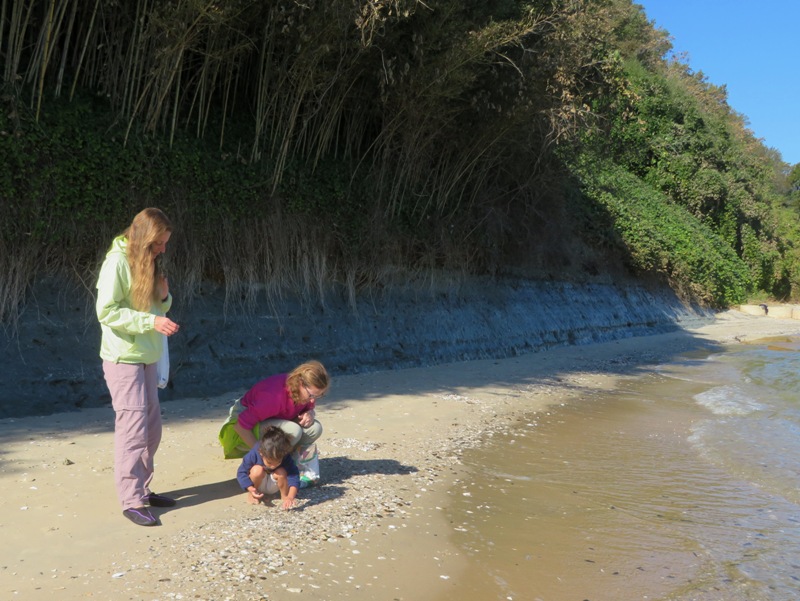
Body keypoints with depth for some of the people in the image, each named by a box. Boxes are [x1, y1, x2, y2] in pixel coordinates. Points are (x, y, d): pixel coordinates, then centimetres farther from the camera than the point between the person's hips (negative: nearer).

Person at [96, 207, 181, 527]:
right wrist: (152, 321, -26)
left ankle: (142, 488, 23)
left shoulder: (147, 263, 11)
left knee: (151, 427, 12)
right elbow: (106, 311, -20)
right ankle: (131, 501, -2)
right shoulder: (117, 261, -14)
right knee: (132, 427, -9)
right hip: (123, 358, -8)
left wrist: (163, 297, -5)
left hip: (146, 357, 8)